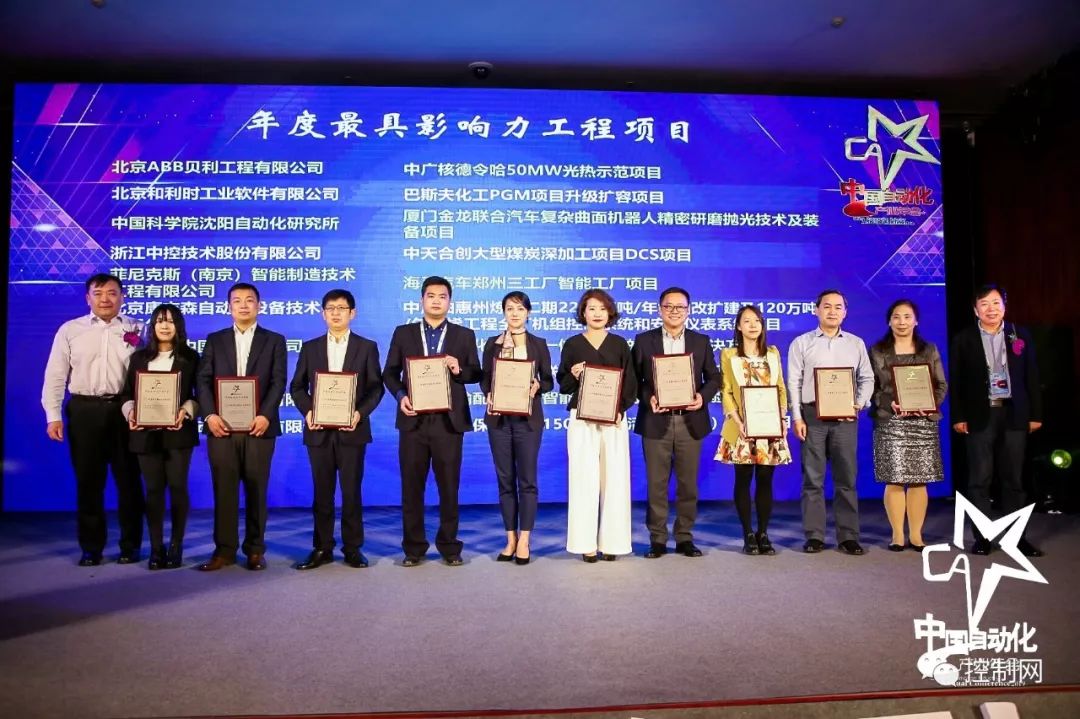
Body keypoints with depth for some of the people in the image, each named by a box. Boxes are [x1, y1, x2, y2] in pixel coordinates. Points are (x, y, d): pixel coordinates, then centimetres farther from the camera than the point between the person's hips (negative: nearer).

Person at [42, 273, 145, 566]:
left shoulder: (137, 330, 3)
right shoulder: (70, 330, 6)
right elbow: (55, 376, 6)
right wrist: (53, 416, -1)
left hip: (125, 410, -1)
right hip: (84, 411, 1)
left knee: (128, 480, 7)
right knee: (88, 481, 8)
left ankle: (130, 545, 19)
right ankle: (91, 547, 20)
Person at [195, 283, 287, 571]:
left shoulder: (274, 340, 8)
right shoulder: (215, 340, 13)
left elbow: (278, 382, -1)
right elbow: (203, 380, 5)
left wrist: (265, 415, -15)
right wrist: (209, 415, -10)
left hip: (258, 426, -1)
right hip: (222, 426, 1)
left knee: (256, 490, 4)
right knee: (224, 490, 3)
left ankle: (255, 549, 13)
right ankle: (224, 549, 11)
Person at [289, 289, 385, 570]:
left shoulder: (367, 347, 5)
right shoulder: (310, 347, 11)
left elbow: (376, 387, 1)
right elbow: (297, 386, 9)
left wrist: (360, 412, -15)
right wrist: (307, 411, -9)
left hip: (351, 429, -2)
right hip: (319, 430, 2)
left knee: (351, 491, 3)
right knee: (322, 492, 7)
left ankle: (353, 548, 12)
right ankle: (322, 549, 15)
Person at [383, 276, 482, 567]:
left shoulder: (464, 335, 7)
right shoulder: (403, 333, 9)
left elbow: (476, 374, 5)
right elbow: (390, 373, 8)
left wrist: (459, 370, -15)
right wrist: (400, 396, -10)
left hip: (449, 421, -1)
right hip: (414, 420, 1)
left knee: (449, 486, 5)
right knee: (412, 486, 6)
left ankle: (449, 546, 17)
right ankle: (414, 547, 17)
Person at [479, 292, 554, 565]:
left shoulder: (539, 344, 5)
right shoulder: (492, 343, 8)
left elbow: (549, 381, 4)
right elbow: (484, 378, 7)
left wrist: (537, 386, -17)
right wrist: (488, 396, -12)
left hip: (528, 417, -1)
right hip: (499, 417, 2)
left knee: (527, 479, 0)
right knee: (505, 479, 6)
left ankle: (524, 541, 7)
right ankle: (510, 539, 16)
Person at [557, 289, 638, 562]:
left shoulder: (619, 344, 9)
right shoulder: (572, 344, 6)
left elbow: (631, 383, 6)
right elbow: (563, 385, 8)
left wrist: (621, 409, -9)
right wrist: (574, 376, -13)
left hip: (615, 419, 1)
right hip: (582, 419, -1)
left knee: (614, 478, 1)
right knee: (584, 478, -3)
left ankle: (611, 541, 9)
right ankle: (586, 543, 3)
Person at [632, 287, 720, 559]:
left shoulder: (701, 341, 9)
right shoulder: (644, 340, 5)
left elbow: (713, 378, 8)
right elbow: (634, 379, 2)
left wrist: (703, 396, -11)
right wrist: (648, 398, -15)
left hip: (690, 421, 1)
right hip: (656, 421, -1)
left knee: (688, 483, 7)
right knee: (656, 484, 3)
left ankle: (685, 537, 19)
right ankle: (657, 539, 13)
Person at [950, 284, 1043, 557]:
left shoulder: (1021, 335, 8)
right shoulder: (963, 339, 2)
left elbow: (1031, 377, 8)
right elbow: (956, 381, 1)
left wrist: (1036, 414, 4)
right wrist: (958, 417, -5)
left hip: (1014, 415, 2)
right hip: (980, 416, -2)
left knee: (1013, 479, 7)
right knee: (980, 480, 0)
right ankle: (983, 537, 6)